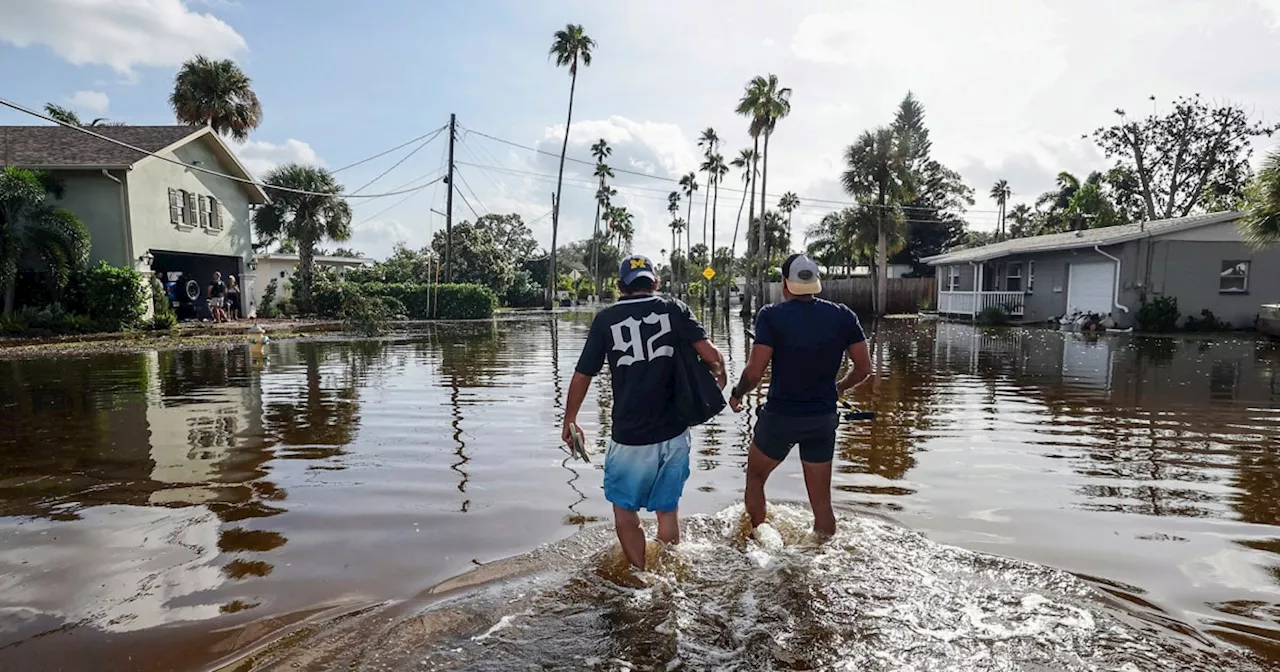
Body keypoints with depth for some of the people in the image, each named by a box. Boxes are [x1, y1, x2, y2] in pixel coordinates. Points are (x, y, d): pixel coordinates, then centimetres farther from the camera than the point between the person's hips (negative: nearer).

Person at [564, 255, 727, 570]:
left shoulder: (605, 319, -1)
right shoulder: (674, 309, 0)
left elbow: (582, 376, 2)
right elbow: (710, 353, -12)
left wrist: (569, 420, 15)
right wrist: (720, 376, 10)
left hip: (630, 437, -2)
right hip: (674, 432, 2)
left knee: (625, 510, 17)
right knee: (668, 509, 20)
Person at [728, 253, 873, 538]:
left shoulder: (771, 315, -13)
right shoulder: (843, 315, -2)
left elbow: (754, 372, -17)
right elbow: (863, 368, 1)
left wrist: (736, 394, 2)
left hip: (779, 416, -2)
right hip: (823, 418, 3)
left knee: (755, 477, 23)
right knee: (821, 500, 13)